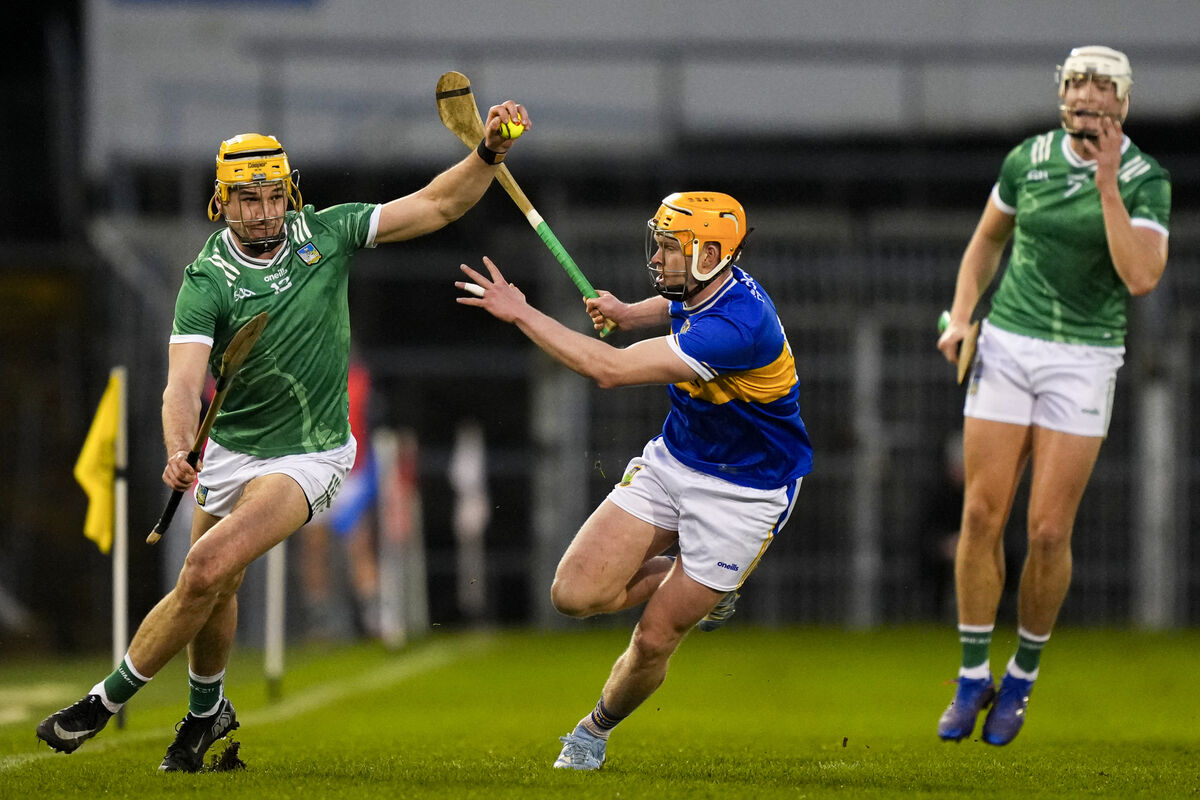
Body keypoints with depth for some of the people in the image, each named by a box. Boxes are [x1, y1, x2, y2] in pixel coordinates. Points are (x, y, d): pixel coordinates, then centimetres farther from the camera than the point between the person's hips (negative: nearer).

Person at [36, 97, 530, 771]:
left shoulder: (325, 233, -7)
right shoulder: (208, 281, -15)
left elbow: (438, 206, -3)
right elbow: (184, 382, -27)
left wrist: (489, 153, -19)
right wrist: (179, 452, -47)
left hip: (307, 455, -2)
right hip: (229, 449, 2)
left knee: (208, 568, -20)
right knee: (211, 589, 14)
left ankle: (110, 698, -8)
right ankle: (208, 710, 43)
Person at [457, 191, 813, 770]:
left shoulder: (736, 326, -35)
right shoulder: (695, 291, -7)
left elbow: (610, 370, -37)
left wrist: (520, 313, -31)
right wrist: (629, 313, 1)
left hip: (743, 493, -8)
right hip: (672, 460, 8)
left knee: (654, 639, -2)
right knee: (576, 593, -8)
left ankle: (598, 728, 28)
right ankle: (695, 584, 19)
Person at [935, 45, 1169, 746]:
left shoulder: (1146, 180, -7)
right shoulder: (1029, 158, 3)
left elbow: (1143, 278, -21)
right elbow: (988, 240, 18)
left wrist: (1107, 183, -23)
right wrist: (961, 317, 4)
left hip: (1084, 360, -3)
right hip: (1007, 347, 3)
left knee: (1049, 531, -5)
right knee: (982, 516, -2)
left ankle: (1023, 678, 15)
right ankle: (974, 678, 10)